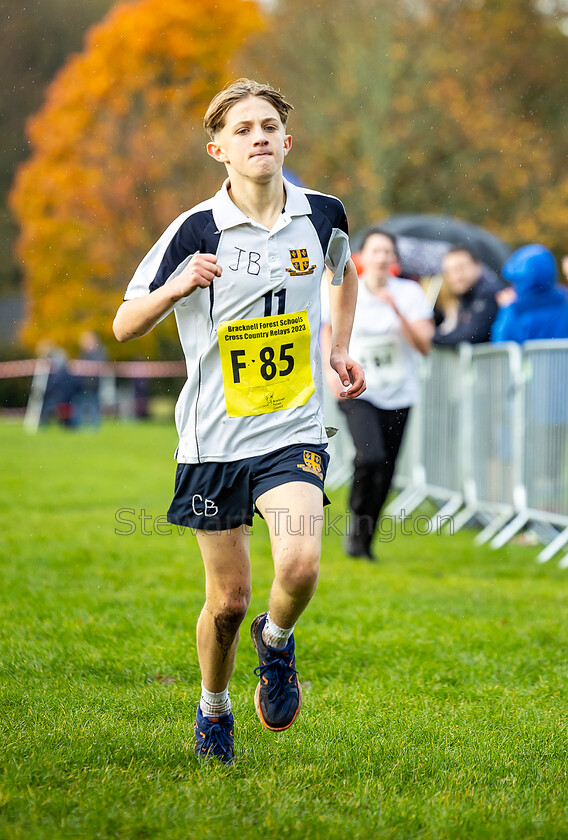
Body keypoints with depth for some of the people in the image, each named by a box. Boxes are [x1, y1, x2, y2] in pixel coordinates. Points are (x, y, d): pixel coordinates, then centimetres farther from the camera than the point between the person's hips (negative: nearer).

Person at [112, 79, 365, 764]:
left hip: (294, 432, 1)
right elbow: (124, 327, -6)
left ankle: (276, 641, 12)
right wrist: (177, 286, -24)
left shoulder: (321, 214, 1)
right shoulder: (196, 230, -9)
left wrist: (338, 349, 15)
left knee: (300, 567, -22)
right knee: (228, 600, 5)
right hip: (214, 441, -1)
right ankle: (213, 708, 34)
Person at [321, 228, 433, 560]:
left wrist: (397, 310, -21)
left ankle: (365, 540, 22)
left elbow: (424, 346, -10)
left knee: (385, 473, 3)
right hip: (358, 392, -2)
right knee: (371, 457, -25)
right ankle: (358, 518, 0)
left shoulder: (410, 293, -3)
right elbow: (329, 331, 14)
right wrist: (332, 369, -2)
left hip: (398, 395, 2)